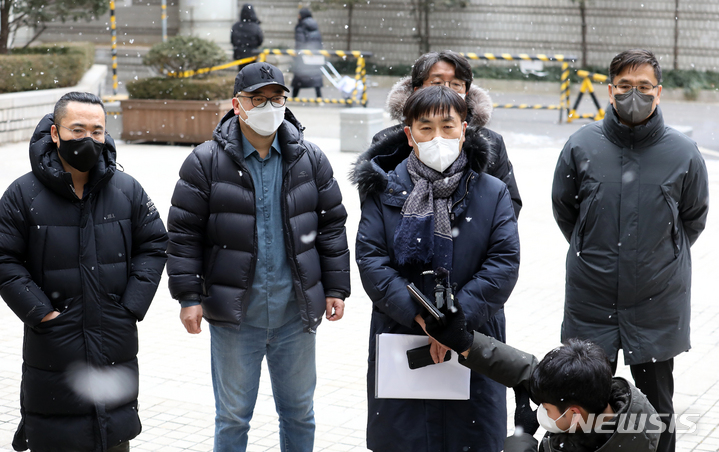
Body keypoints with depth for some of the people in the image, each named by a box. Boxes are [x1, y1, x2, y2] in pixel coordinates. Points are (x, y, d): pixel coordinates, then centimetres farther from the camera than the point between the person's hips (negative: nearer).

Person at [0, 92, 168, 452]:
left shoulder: (127, 190, 3)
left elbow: (153, 246, 7)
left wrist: (131, 307, -3)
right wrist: (40, 312, -12)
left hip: (116, 350, 2)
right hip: (51, 351, -2)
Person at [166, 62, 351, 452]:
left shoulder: (310, 160, 4)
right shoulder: (206, 162, -4)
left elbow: (332, 225, 9)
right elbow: (184, 233, -3)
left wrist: (336, 288, 5)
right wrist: (188, 296, -8)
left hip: (296, 311, 3)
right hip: (234, 315, -2)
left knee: (299, 410, 15)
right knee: (232, 416, 8)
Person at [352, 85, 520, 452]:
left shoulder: (493, 192, 6)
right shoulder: (385, 191, 4)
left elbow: (504, 262, -4)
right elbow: (370, 259, -5)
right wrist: (420, 315, -16)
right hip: (398, 340, 0)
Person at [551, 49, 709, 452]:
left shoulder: (684, 154, -8)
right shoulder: (582, 146, -6)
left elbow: (694, 218, 9)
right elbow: (564, 209, 10)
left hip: (658, 304, -1)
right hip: (591, 300, 1)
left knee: (658, 409, 14)